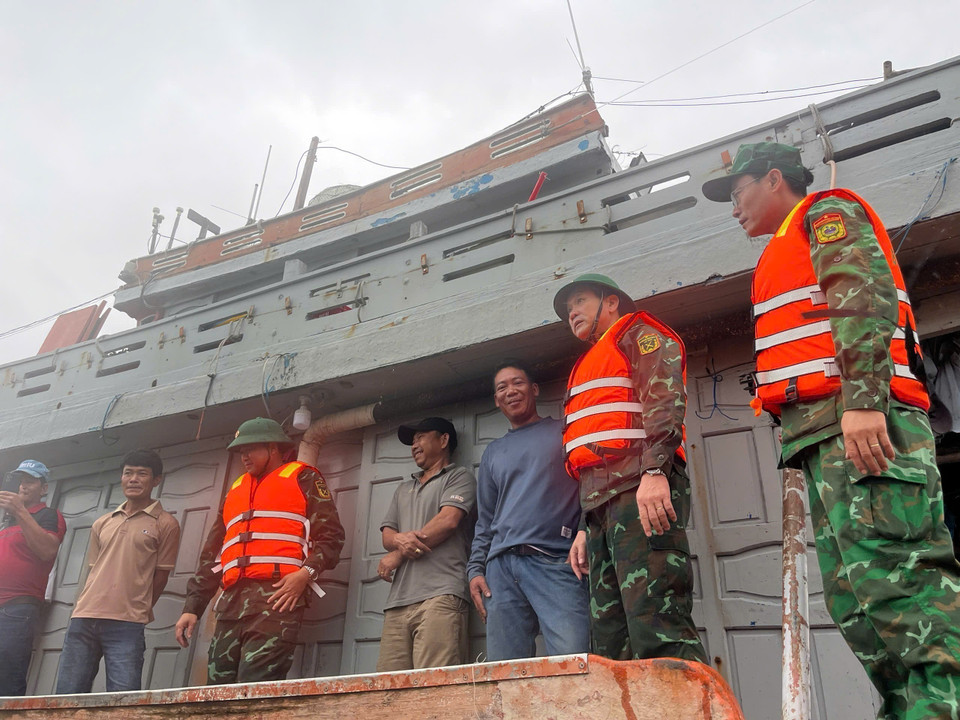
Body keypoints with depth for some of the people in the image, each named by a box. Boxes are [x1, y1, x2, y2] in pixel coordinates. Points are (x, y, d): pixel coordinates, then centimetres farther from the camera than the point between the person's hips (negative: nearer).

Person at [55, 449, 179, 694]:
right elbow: (93, 571, 20)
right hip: (83, 619, 5)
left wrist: (137, 612, 6)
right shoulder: (102, 524, 19)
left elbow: (160, 577, 3)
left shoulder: (165, 524, 3)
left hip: (126, 626, -5)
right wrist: (88, 610, 9)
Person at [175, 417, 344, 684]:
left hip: (277, 595, -7)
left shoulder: (302, 478, 10)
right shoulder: (234, 491, 28)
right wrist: (192, 607, 19)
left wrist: (306, 572, -17)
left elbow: (331, 534, 0)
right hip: (231, 602, 7)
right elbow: (212, 555, 28)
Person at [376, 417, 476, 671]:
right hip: (398, 601, 6)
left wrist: (398, 555, 1)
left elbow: (448, 521, -6)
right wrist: (400, 540, -7)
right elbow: (387, 536, 19)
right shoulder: (403, 490, 31)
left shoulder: (459, 477, 11)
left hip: (440, 595, -6)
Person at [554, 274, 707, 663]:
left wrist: (655, 470, -23)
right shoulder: (589, 366, 36)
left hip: (640, 490, -9)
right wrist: (586, 528, 24)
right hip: (601, 502, 9)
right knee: (611, 642, 1)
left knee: (657, 630, -19)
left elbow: (664, 399, -8)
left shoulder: (637, 333, 12)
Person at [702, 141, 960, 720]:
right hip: (829, 433, 10)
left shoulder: (826, 211, 8)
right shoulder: (789, 255, 35)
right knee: (857, 600, 3)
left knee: (893, 574, -19)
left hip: (861, 423, -10)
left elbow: (866, 294, -11)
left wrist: (862, 398, -25)